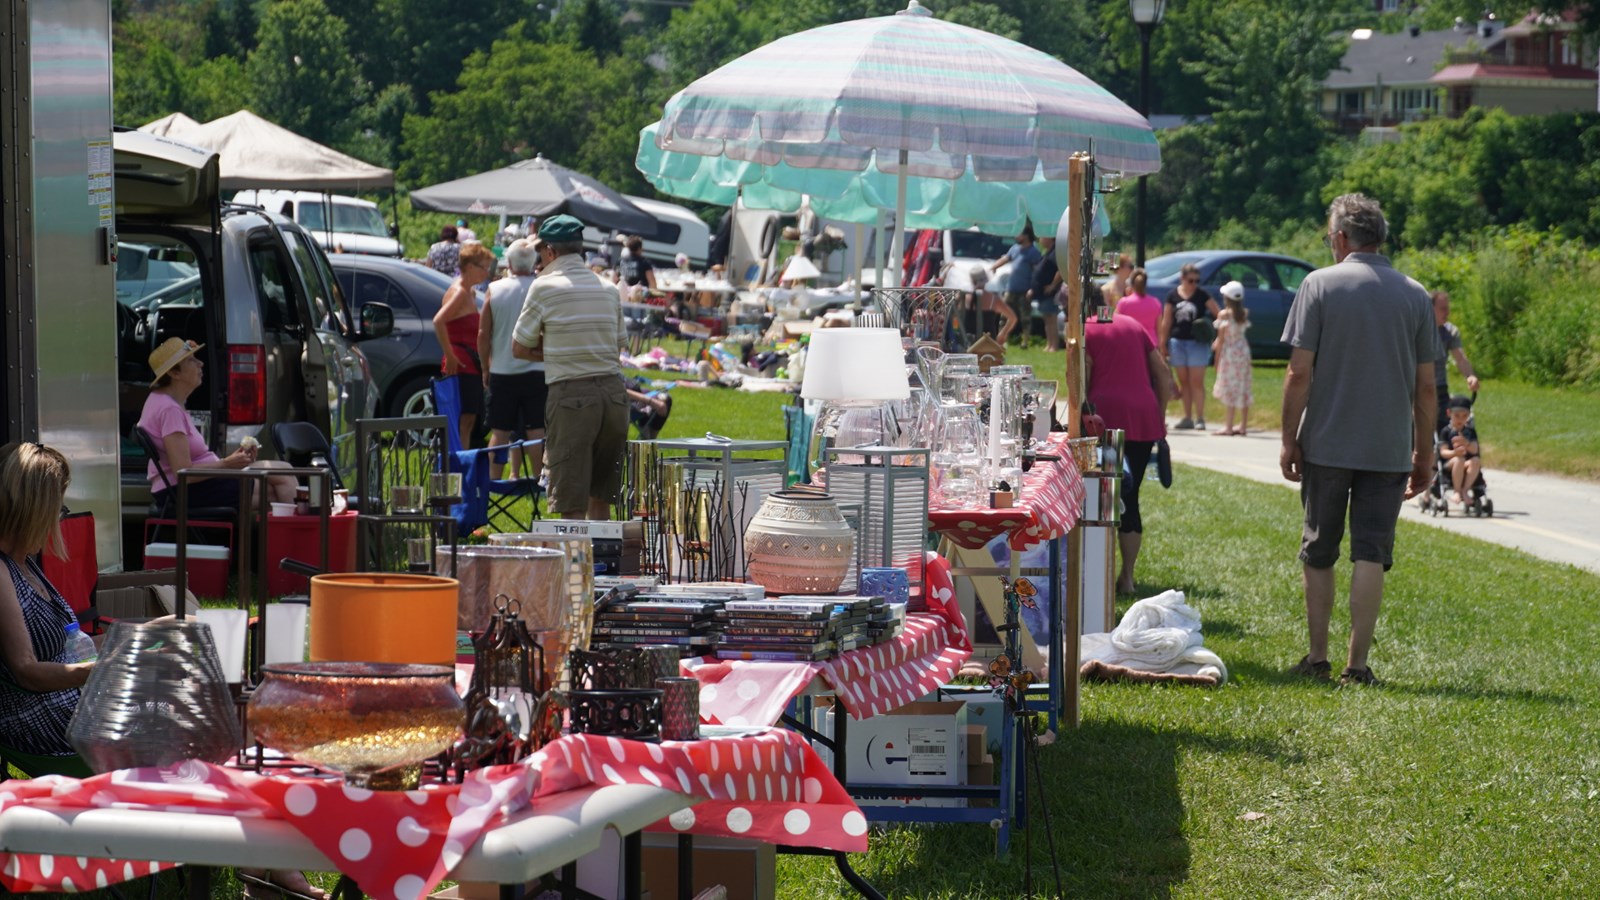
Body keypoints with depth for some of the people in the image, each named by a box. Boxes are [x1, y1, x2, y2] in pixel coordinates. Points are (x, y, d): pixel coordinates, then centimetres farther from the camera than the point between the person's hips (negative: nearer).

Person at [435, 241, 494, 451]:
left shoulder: (470, 293, 18)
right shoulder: (459, 292, -11)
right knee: (464, 419, -12)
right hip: (461, 365, -10)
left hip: (472, 365, 10)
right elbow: (438, 321, -26)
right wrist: (450, 356, -23)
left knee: (469, 420, 10)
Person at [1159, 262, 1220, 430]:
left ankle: (1200, 418, -2)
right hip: (1178, 342, 3)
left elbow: (1218, 314, -3)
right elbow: (1166, 322, 8)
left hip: (1198, 342, -3)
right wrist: (1163, 344, 6)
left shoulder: (1202, 295, -1)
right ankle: (1187, 417, 14)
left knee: (1197, 381, -4)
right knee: (1184, 381, 7)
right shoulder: (1173, 296, 4)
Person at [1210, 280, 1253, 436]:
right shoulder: (1245, 313, 2)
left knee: (1229, 389, -5)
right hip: (1243, 351, 6)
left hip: (1229, 353, -6)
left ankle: (1228, 426, -7)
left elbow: (1221, 338, -11)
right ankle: (1243, 425, 15)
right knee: (1243, 389, 11)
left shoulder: (1224, 314, -13)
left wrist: (1217, 359, -4)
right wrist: (1217, 343, 8)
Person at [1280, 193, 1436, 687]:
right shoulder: (1413, 294, 3)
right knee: (1371, 555, 2)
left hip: (1326, 444, -1)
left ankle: (1317, 657, 16)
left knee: (1318, 553, 11)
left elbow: (1299, 374, -8)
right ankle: (1357, 664, -2)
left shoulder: (1320, 284, -5)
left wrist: (1289, 440, -1)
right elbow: (1425, 386, 4)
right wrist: (1424, 454, 12)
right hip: (1389, 448, 1)